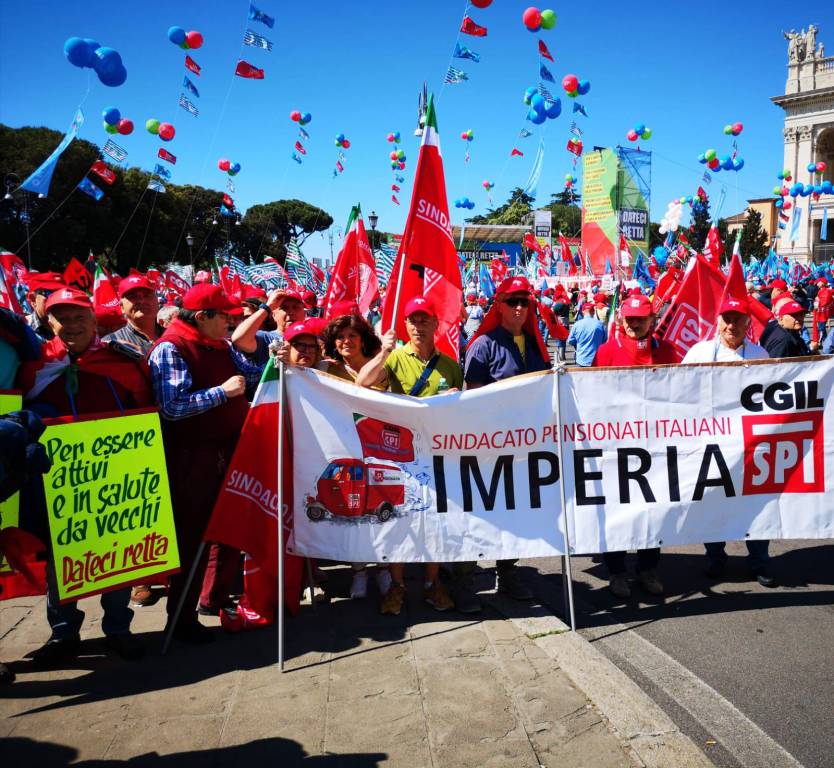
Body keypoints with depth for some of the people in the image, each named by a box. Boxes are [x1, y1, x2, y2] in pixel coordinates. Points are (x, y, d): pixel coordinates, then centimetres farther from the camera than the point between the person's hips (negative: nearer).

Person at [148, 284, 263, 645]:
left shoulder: (221, 346, 11)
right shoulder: (170, 349, -14)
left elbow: (250, 372, 17)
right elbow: (173, 407, -23)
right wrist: (222, 391, -23)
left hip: (229, 450, 8)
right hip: (193, 458, -8)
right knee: (193, 537, 1)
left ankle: (215, 597, 34)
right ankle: (182, 618, 15)